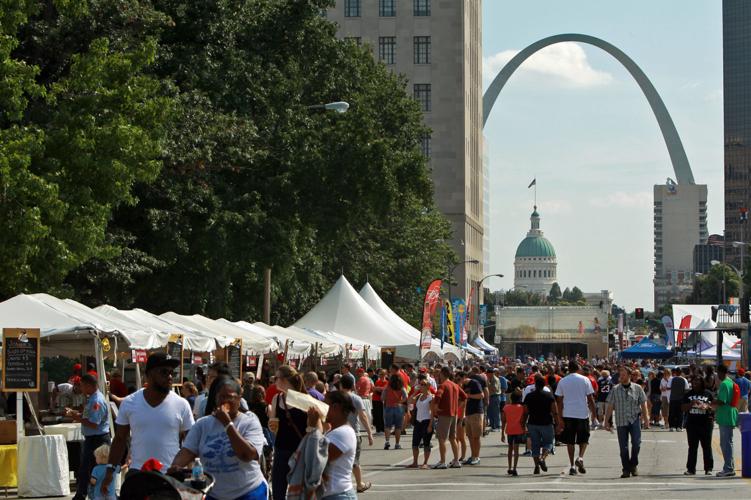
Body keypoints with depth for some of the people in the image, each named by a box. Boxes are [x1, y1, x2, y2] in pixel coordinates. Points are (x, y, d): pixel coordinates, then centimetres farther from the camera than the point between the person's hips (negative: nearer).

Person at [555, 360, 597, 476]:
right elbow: (590, 399, -1)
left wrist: (560, 419, 5)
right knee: (583, 439, 13)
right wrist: (594, 414, 7)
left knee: (570, 441, 8)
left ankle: (572, 466, 4)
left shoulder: (562, 381, 3)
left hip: (568, 414, 1)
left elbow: (559, 401, 2)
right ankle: (580, 458, -10)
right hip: (582, 414, -1)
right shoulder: (585, 380, 0)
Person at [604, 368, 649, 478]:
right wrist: (606, 421, 3)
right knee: (623, 447, 2)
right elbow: (610, 407, 6)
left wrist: (646, 420, 3)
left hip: (635, 420, -1)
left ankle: (634, 464, 9)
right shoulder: (615, 390, 4)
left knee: (636, 443, -12)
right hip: (621, 421, 1)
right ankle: (626, 469, 12)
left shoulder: (637, 388, 4)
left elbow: (643, 405, 7)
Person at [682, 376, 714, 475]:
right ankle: (691, 469, 8)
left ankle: (708, 468, 6)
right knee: (692, 447, 5)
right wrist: (692, 403, -12)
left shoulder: (708, 394, 4)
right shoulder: (688, 395, 9)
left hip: (706, 423, -2)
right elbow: (683, 408, 5)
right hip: (692, 423, 2)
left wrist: (707, 407, -16)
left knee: (707, 446, 1)